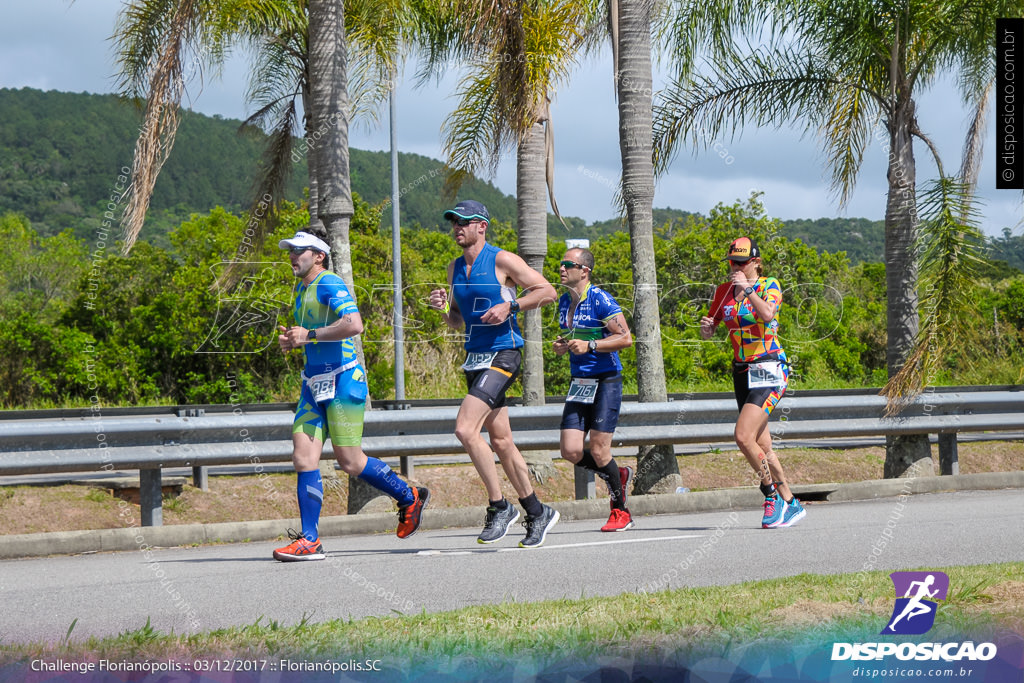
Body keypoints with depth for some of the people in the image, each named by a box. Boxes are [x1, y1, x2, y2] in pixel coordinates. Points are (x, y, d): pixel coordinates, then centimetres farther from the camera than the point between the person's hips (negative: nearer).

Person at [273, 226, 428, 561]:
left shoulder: (330, 284, -13)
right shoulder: (302, 289, 17)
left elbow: (354, 324, -28)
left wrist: (310, 334, -24)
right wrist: (292, 341, 12)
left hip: (342, 381, -9)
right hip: (314, 384, 9)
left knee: (350, 463, -3)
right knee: (303, 458, -3)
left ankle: (409, 497, 19)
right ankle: (309, 541, -3)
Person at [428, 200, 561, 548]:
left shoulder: (502, 260, -8)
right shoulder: (455, 268, 14)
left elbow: (547, 291, -7)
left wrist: (509, 306, -18)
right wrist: (443, 308, 1)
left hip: (502, 356, -8)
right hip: (474, 358, 8)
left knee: (465, 429, -20)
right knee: (500, 442, 10)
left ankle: (499, 506, -10)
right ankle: (537, 513, 20)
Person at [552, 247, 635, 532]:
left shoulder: (600, 300, -12)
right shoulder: (564, 301, 12)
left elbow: (625, 338, -15)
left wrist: (590, 346, -22)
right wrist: (562, 346, 4)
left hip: (606, 380, -7)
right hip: (579, 383, 7)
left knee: (598, 451, -9)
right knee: (571, 451, -4)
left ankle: (621, 511, 7)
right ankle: (618, 475, 22)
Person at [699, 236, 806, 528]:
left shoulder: (769, 285, -5)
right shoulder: (725, 291, 10)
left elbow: (767, 314, -26)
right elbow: (708, 331, 15)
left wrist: (747, 288, -22)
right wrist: (706, 326, -6)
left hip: (769, 370, -7)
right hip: (742, 372, 7)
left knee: (743, 436, -20)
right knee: (762, 445, 7)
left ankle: (771, 494, -6)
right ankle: (791, 504, 17)